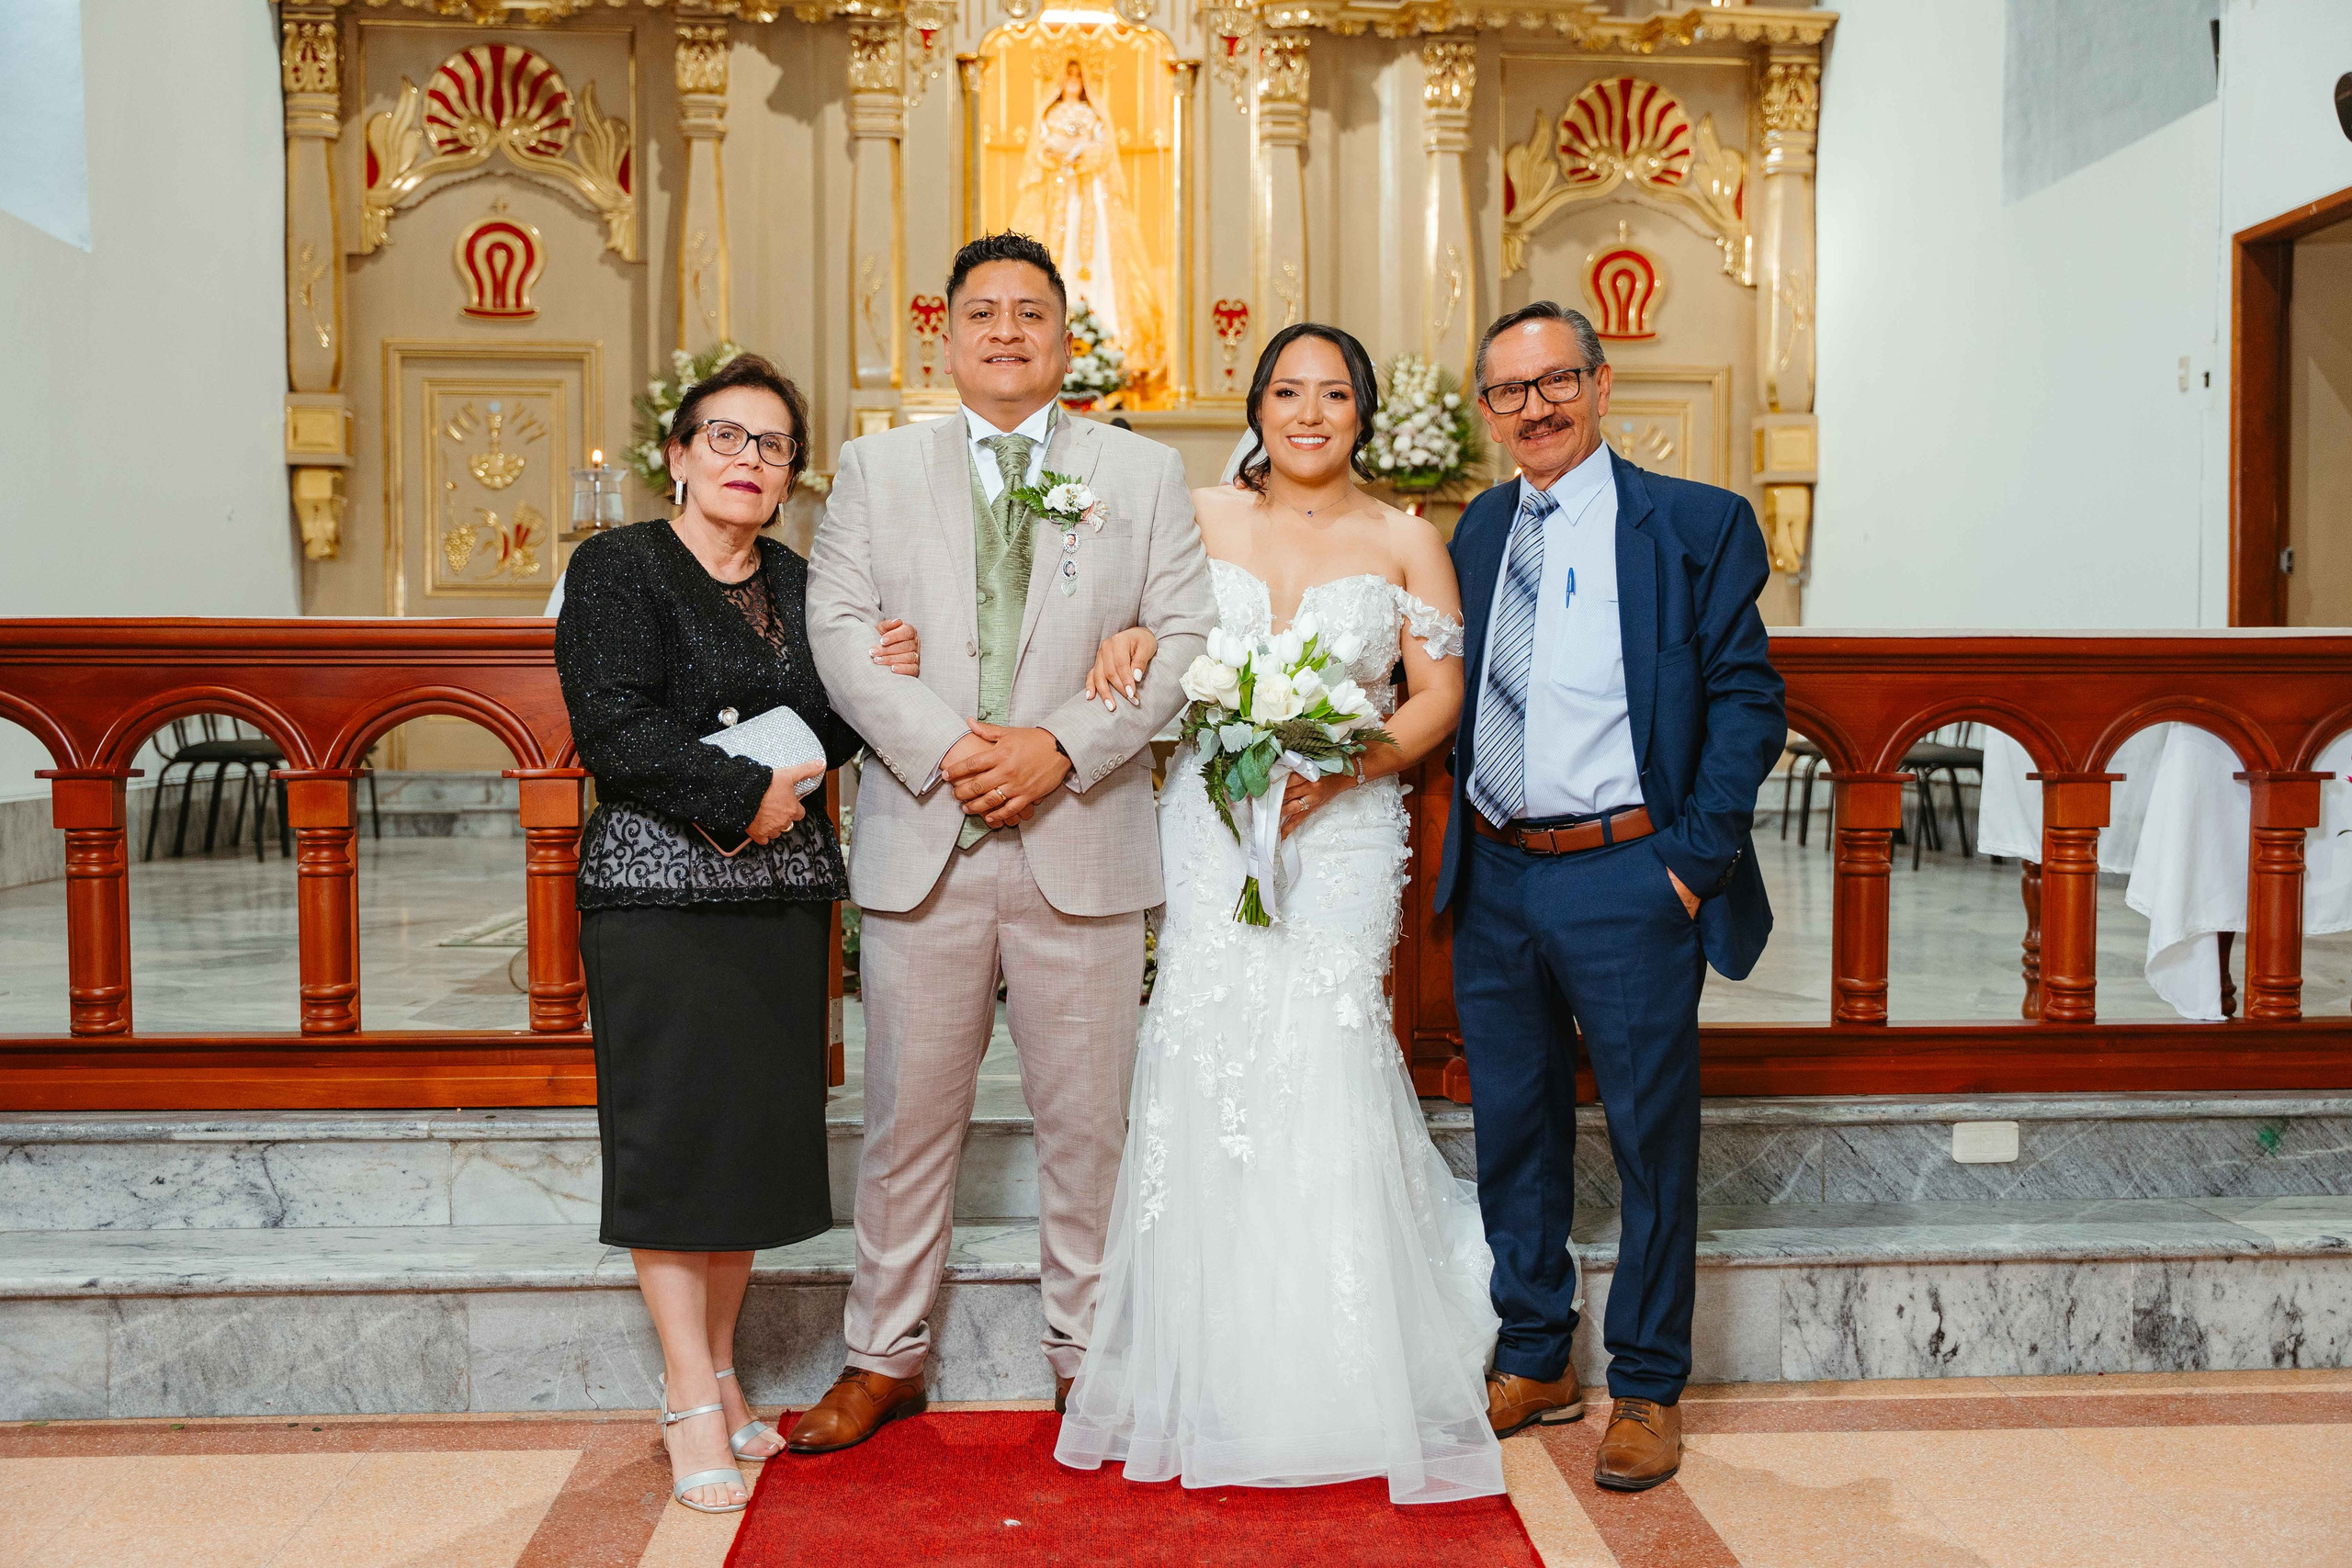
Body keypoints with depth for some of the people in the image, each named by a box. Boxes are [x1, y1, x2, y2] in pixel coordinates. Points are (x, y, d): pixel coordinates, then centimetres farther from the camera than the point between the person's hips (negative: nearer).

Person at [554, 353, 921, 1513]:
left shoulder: (798, 584, 14)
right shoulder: (616, 568, -3)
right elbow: (617, 731, -14)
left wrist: (874, 683, -1)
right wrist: (744, 797, -14)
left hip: (782, 892, 6)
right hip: (657, 887, -5)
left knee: (758, 1131, 8)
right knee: (674, 1132, -2)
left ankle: (714, 1373, 23)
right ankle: (695, 1404, 7)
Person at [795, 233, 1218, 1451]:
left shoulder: (1146, 474, 8)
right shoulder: (875, 468, 10)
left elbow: (1185, 642, 0)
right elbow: (839, 630, 0)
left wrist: (1064, 748, -12)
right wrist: (944, 747, -14)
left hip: (1084, 841, 0)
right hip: (920, 844, 1)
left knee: (1086, 1117, 8)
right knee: (908, 1114, 8)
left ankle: (1088, 1354, 24)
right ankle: (886, 1358, 24)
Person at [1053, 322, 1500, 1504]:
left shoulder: (1405, 543, 6)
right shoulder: (1198, 519, 9)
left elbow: (1439, 695, 2)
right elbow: (1142, 632, 17)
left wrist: (1339, 768, -13)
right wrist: (1130, 641, -8)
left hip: (1339, 833, -1)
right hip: (1208, 826, 1)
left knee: (1321, 1074, -8)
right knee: (1204, 1068, -3)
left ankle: (1347, 1387, 8)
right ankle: (1217, 1374, 13)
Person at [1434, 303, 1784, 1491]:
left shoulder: (1693, 525, -4)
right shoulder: (1478, 528, 12)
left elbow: (1747, 701, -6)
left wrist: (1695, 857, -12)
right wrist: (1458, 842, 7)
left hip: (1626, 878, -5)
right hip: (1492, 878, 5)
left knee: (1651, 1136, 6)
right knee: (1513, 1128, 15)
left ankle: (1647, 1390, 22)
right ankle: (1533, 1362, 32)